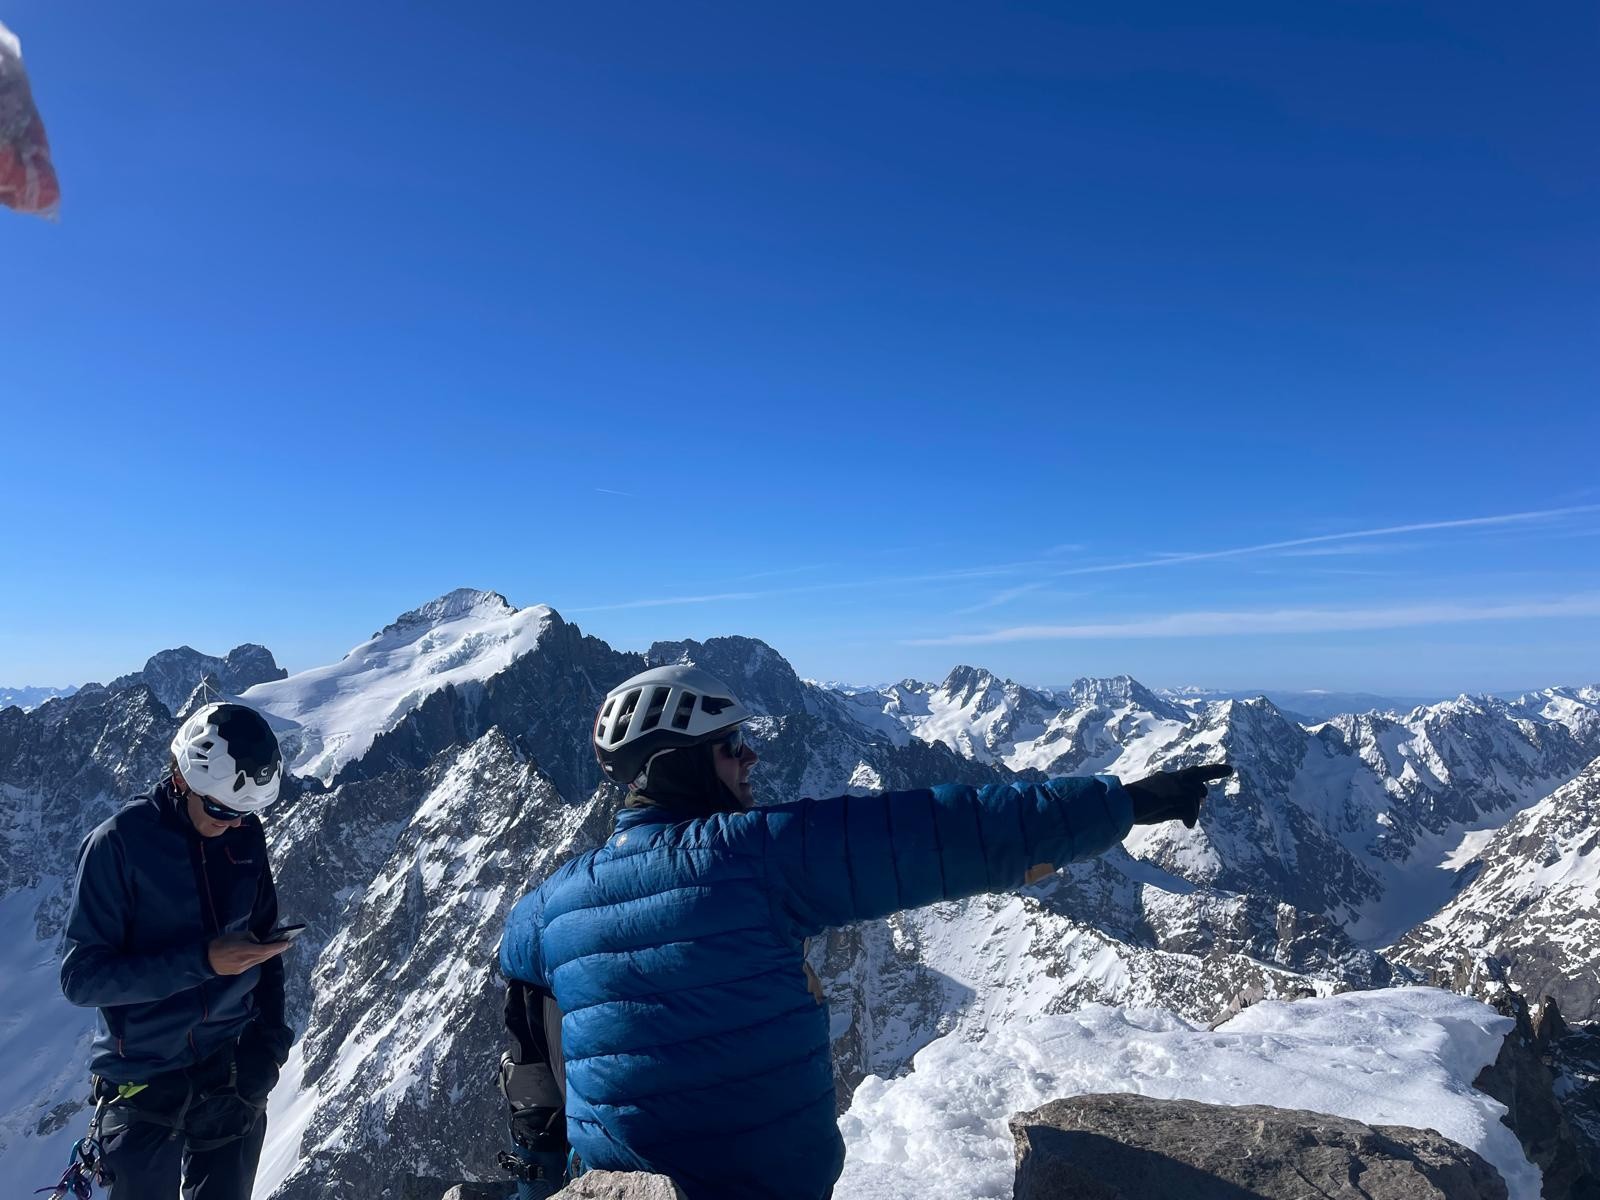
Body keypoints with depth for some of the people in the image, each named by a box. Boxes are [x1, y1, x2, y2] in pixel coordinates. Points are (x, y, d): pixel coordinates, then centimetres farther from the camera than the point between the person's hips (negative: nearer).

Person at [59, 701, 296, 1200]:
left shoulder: (246, 834, -4)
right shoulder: (119, 842, -16)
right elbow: (81, 976, -15)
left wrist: (271, 1039, -2)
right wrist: (201, 961, -25)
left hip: (235, 1076, 4)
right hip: (143, 1084, -3)